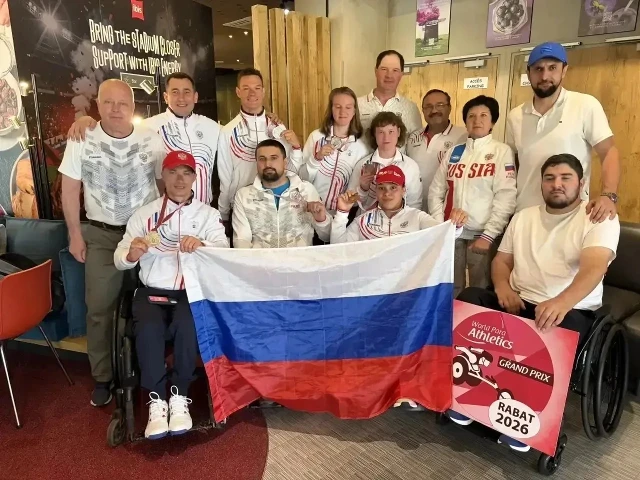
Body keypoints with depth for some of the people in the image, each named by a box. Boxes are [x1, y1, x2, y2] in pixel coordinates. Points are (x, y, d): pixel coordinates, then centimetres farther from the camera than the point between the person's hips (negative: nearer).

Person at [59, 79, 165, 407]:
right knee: (99, 308, 3)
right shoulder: (81, 141, -5)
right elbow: (70, 190, 0)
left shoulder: (152, 140, -3)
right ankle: (102, 377, 21)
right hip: (101, 235, 0)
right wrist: (75, 235, -2)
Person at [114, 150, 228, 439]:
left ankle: (179, 396, -12)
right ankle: (156, 400, -12)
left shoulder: (208, 214, 7)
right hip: (152, 290, 1)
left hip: (192, 290, -1)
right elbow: (119, 260, 5)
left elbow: (223, 249, -9)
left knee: (187, 326, -31)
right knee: (148, 329, -29)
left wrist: (202, 245, -31)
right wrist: (131, 254, -19)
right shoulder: (144, 214, 10)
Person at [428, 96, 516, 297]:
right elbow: (436, 191, 9)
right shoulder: (453, 152, 12)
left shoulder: (502, 151, 0)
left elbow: (506, 197, -8)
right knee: (450, 291, 9)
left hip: (482, 234, -3)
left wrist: (488, 235, -14)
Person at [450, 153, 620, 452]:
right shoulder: (524, 217, 15)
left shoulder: (600, 219, -3)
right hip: (518, 302, 5)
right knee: (469, 299, -21)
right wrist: (503, 287, -8)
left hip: (572, 309, -4)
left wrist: (562, 302, -41)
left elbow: (594, 267, -21)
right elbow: (502, 260, 17)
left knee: (548, 339, -38)